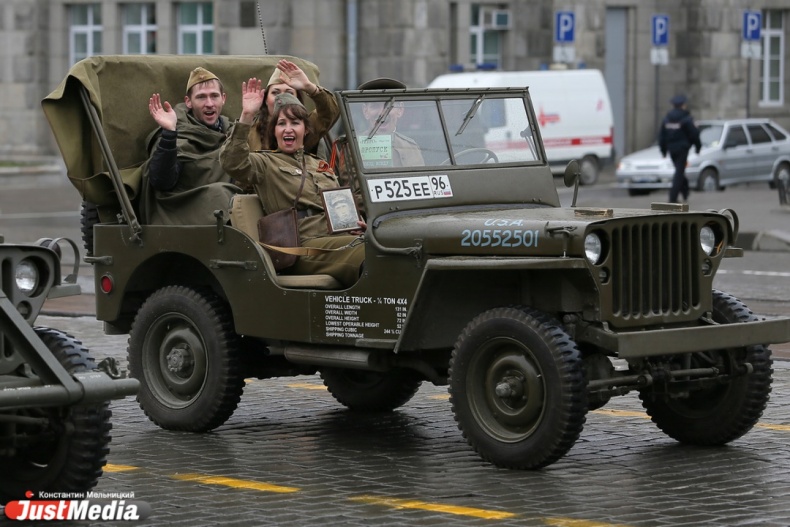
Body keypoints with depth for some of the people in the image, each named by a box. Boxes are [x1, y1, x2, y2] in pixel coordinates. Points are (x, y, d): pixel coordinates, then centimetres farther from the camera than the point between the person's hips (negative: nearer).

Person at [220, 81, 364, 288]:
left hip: (337, 236, 6)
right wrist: (246, 116, -17)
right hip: (304, 246, -6)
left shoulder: (320, 165, 30)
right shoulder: (266, 163, 11)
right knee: (363, 252, -35)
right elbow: (232, 162, -10)